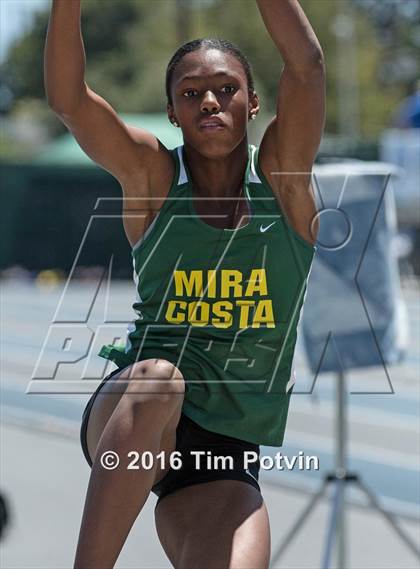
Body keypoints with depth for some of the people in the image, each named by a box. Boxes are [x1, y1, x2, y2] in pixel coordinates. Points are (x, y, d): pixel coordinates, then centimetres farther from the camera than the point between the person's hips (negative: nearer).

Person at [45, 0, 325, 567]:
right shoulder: (152, 176, 0)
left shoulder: (283, 174, 2)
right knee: (159, 378, -37)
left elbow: (306, 65, -14)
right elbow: (67, 97, -16)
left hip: (229, 454, 1)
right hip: (126, 421, -1)